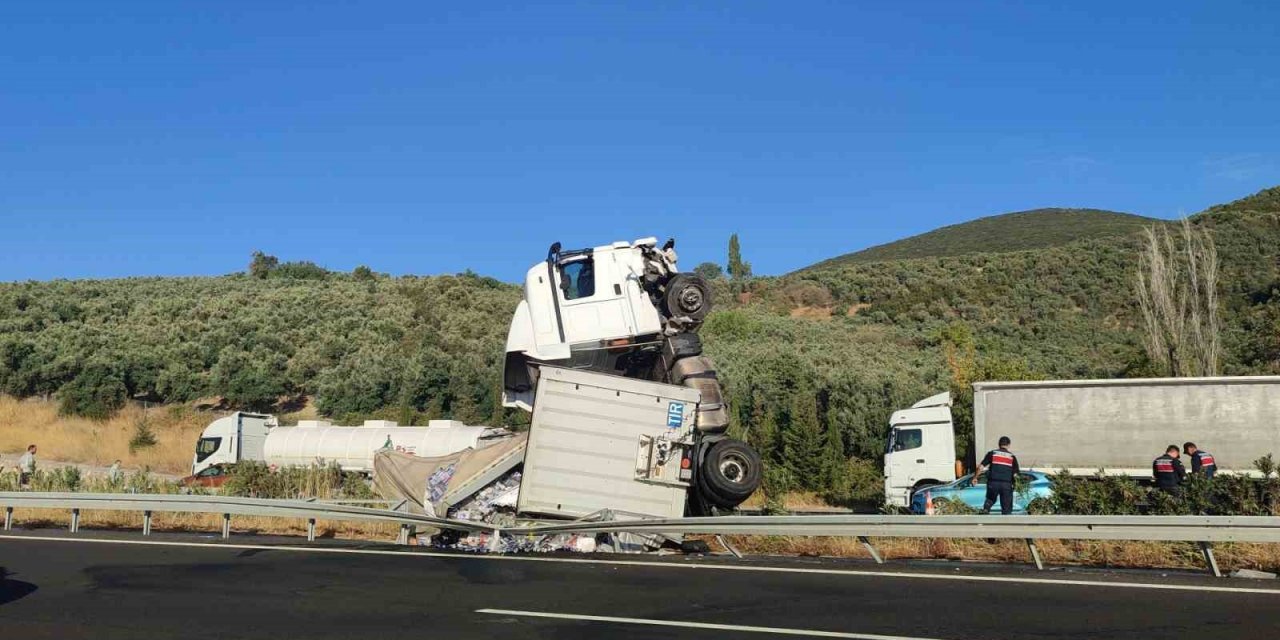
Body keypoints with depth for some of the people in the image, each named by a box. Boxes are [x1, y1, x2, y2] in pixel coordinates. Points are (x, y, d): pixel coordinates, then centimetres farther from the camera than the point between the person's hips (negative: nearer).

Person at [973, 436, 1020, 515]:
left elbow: (981, 467, -1)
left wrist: (975, 477, 10)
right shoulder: (1012, 457, 7)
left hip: (993, 482, 0)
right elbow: (1015, 474, 3)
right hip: (1006, 484, 0)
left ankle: (985, 510, -1)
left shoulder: (992, 453, 4)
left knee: (990, 500, 23)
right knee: (1006, 507, 8)